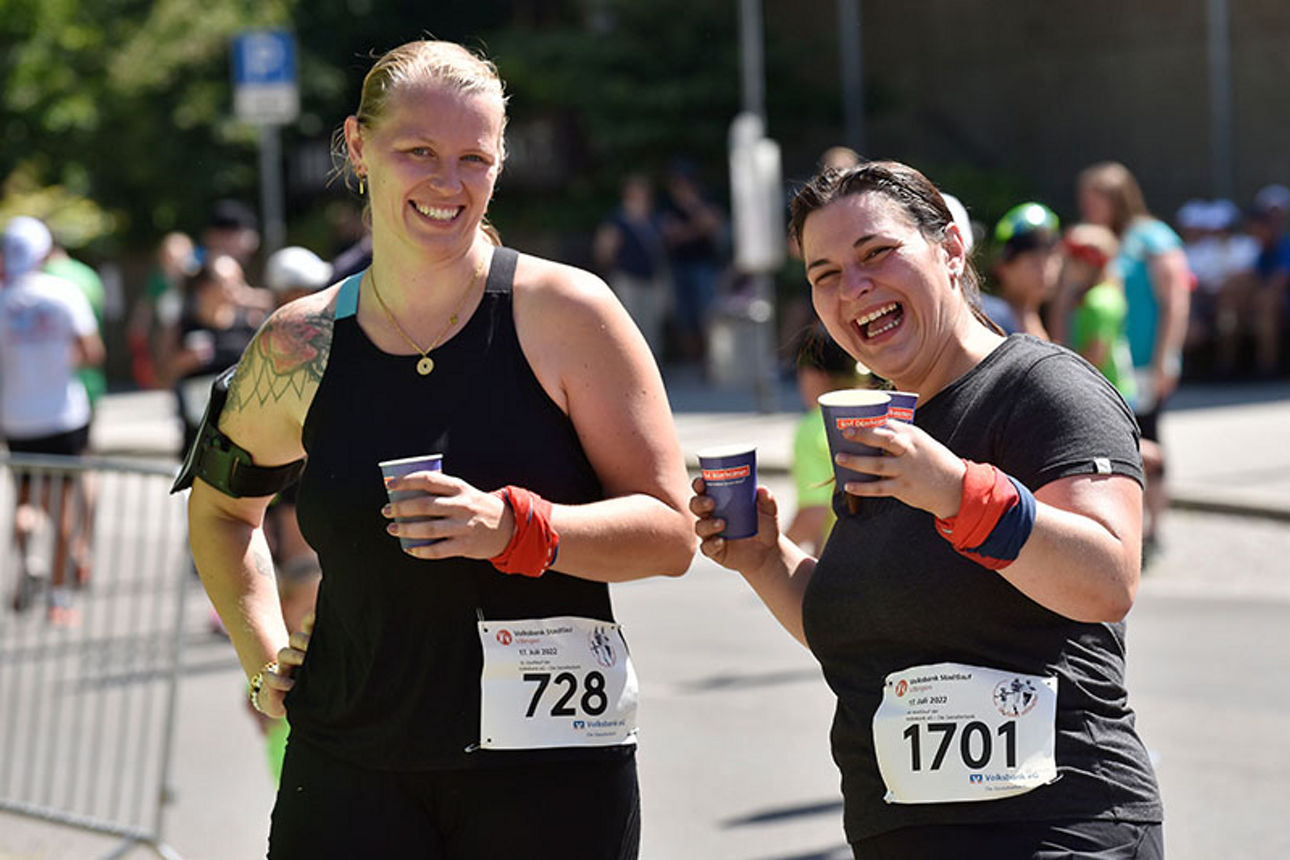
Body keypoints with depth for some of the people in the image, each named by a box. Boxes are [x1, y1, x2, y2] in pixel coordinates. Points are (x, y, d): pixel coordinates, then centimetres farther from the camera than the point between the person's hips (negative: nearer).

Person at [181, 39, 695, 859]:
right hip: (349, 772, 2)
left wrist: (512, 528, -20)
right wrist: (264, 655, 12)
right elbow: (220, 506, 23)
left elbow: (671, 532, -6)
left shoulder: (564, 313, -4)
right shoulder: (298, 350, 3)